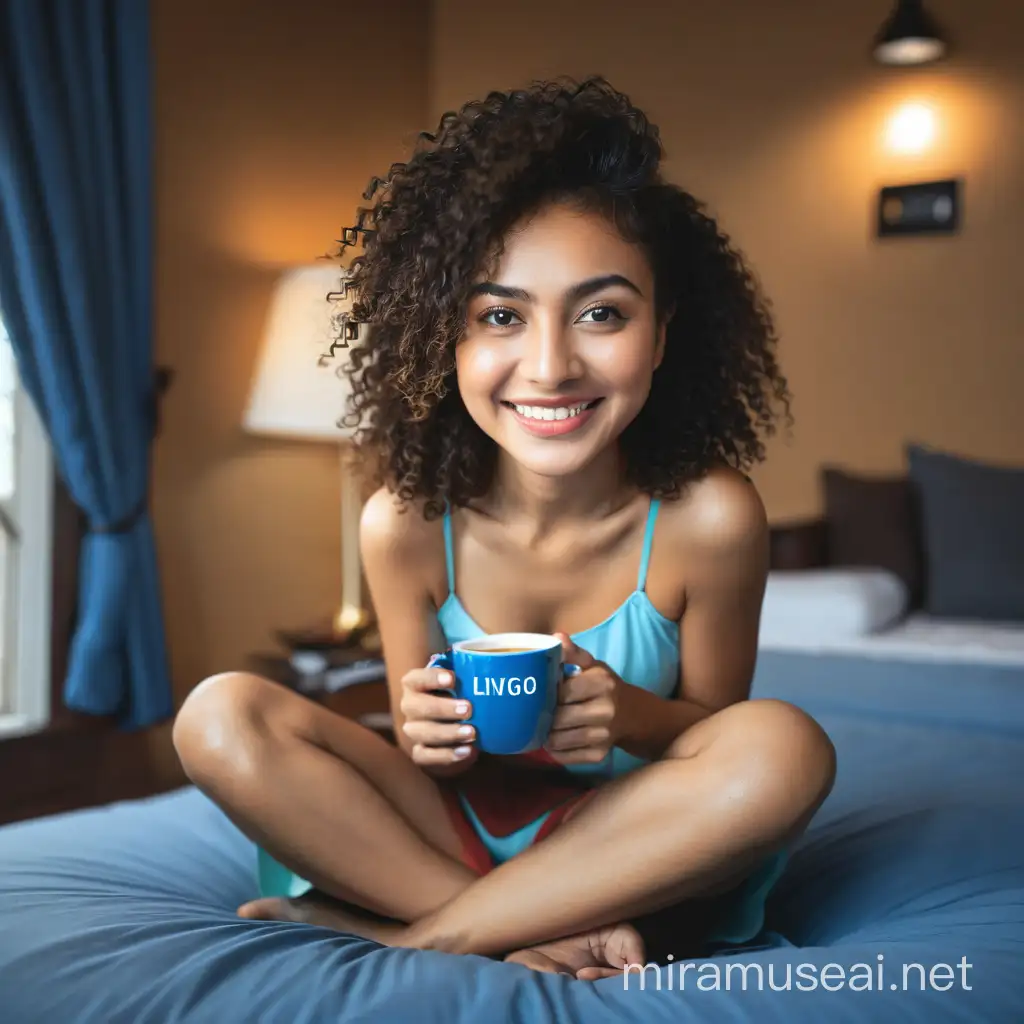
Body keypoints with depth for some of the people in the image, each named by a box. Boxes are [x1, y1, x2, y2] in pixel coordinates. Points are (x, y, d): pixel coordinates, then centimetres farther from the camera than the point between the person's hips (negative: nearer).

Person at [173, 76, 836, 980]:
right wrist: (428, 732, -27)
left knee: (788, 748, -31)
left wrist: (633, 717, -27)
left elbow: (723, 735, -3)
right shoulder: (405, 525, -15)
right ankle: (544, 932, -20)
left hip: (617, 839, 0)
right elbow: (426, 760, -2)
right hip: (452, 824, 1)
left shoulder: (708, 518, -19)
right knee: (220, 717, -19)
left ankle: (407, 935, -21)